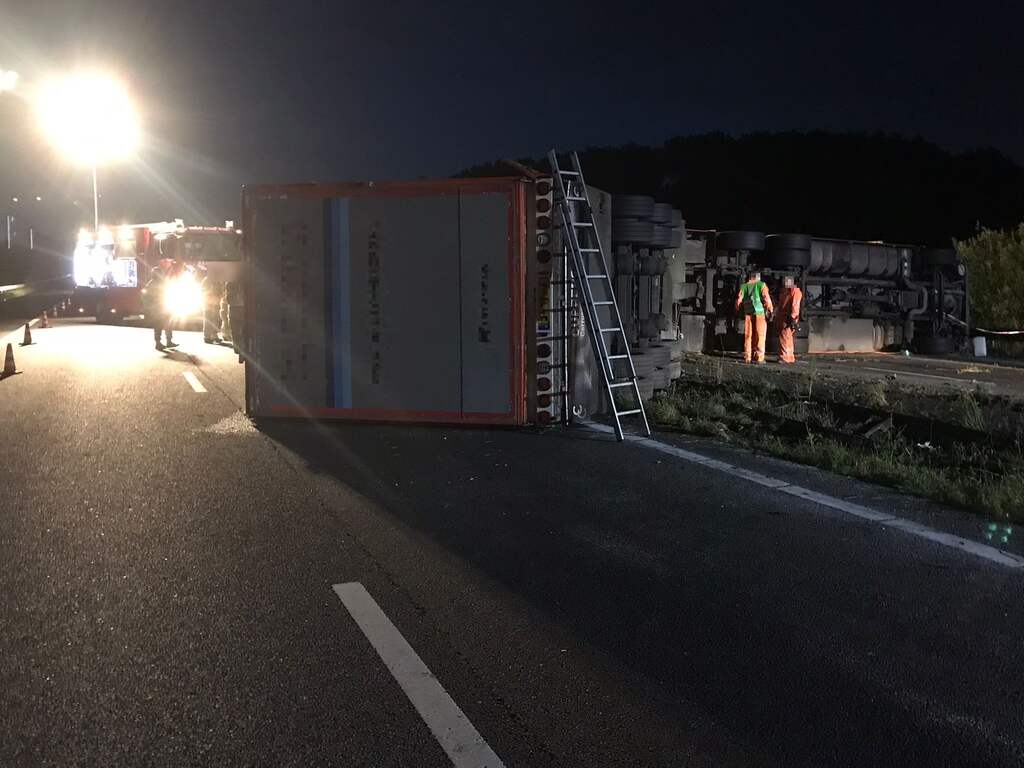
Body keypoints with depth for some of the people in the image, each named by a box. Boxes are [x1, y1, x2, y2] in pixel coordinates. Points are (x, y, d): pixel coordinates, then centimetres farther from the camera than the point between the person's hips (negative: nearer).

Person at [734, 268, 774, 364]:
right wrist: (770, 310, -2)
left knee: (748, 335, 8)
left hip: (748, 313, 4)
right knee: (760, 336, -1)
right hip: (759, 313, -4)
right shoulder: (761, 285, -1)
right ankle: (759, 358, -4)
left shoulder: (744, 286, 9)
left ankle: (747, 357, 9)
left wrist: (739, 311, 18)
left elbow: (739, 300, 6)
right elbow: (766, 299, -8)